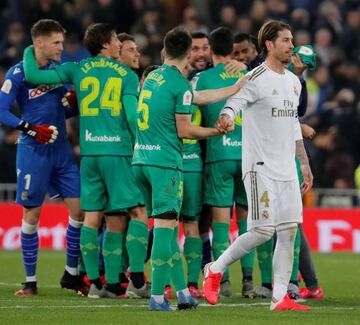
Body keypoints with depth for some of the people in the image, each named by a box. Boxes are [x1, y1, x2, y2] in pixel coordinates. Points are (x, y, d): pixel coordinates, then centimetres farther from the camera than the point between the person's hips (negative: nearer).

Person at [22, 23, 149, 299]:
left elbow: (33, 75, 7)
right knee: (138, 213, -2)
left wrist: (29, 52, 26)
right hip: (118, 151, -4)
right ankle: (137, 280, -11)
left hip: (89, 152, 4)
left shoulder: (77, 70, 10)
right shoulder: (126, 74, 4)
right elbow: (132, 115, -5)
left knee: (92, 216, 6)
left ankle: (95, 282, 3)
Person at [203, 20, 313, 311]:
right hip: (261, 167, -7)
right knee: (263, 230, -11)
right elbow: (235, 102, -24)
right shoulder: (257, 79, -9)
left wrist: (304, 163, 24)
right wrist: (226, 118, -48)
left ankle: (280, 298, 5)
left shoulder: (293, 82, 15)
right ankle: (215, 270, 9)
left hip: (287, 168, 8)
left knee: (289, 232, 1)